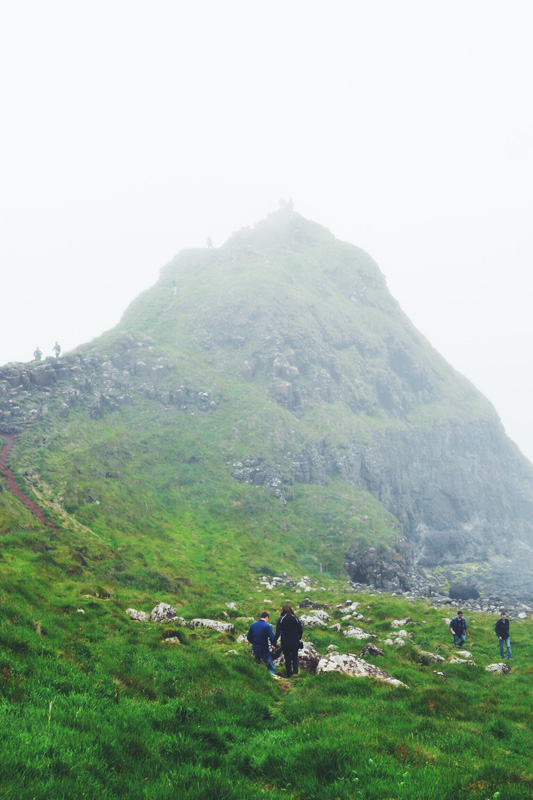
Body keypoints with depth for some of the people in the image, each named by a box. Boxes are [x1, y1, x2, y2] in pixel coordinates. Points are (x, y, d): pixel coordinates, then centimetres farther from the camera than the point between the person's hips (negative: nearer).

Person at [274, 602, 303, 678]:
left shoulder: (281, 619, -9)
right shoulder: (295, 618, -3)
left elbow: (278, 632, -13)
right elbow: (300, 630, 2)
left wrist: (274, 642, -11)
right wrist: (299, 639, 17)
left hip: (285, 642, -1)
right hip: (295, 642, 1)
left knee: (287, 658, 13)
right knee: (295, 657, 17)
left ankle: (289, 675, 17)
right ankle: (295, 671, -1)